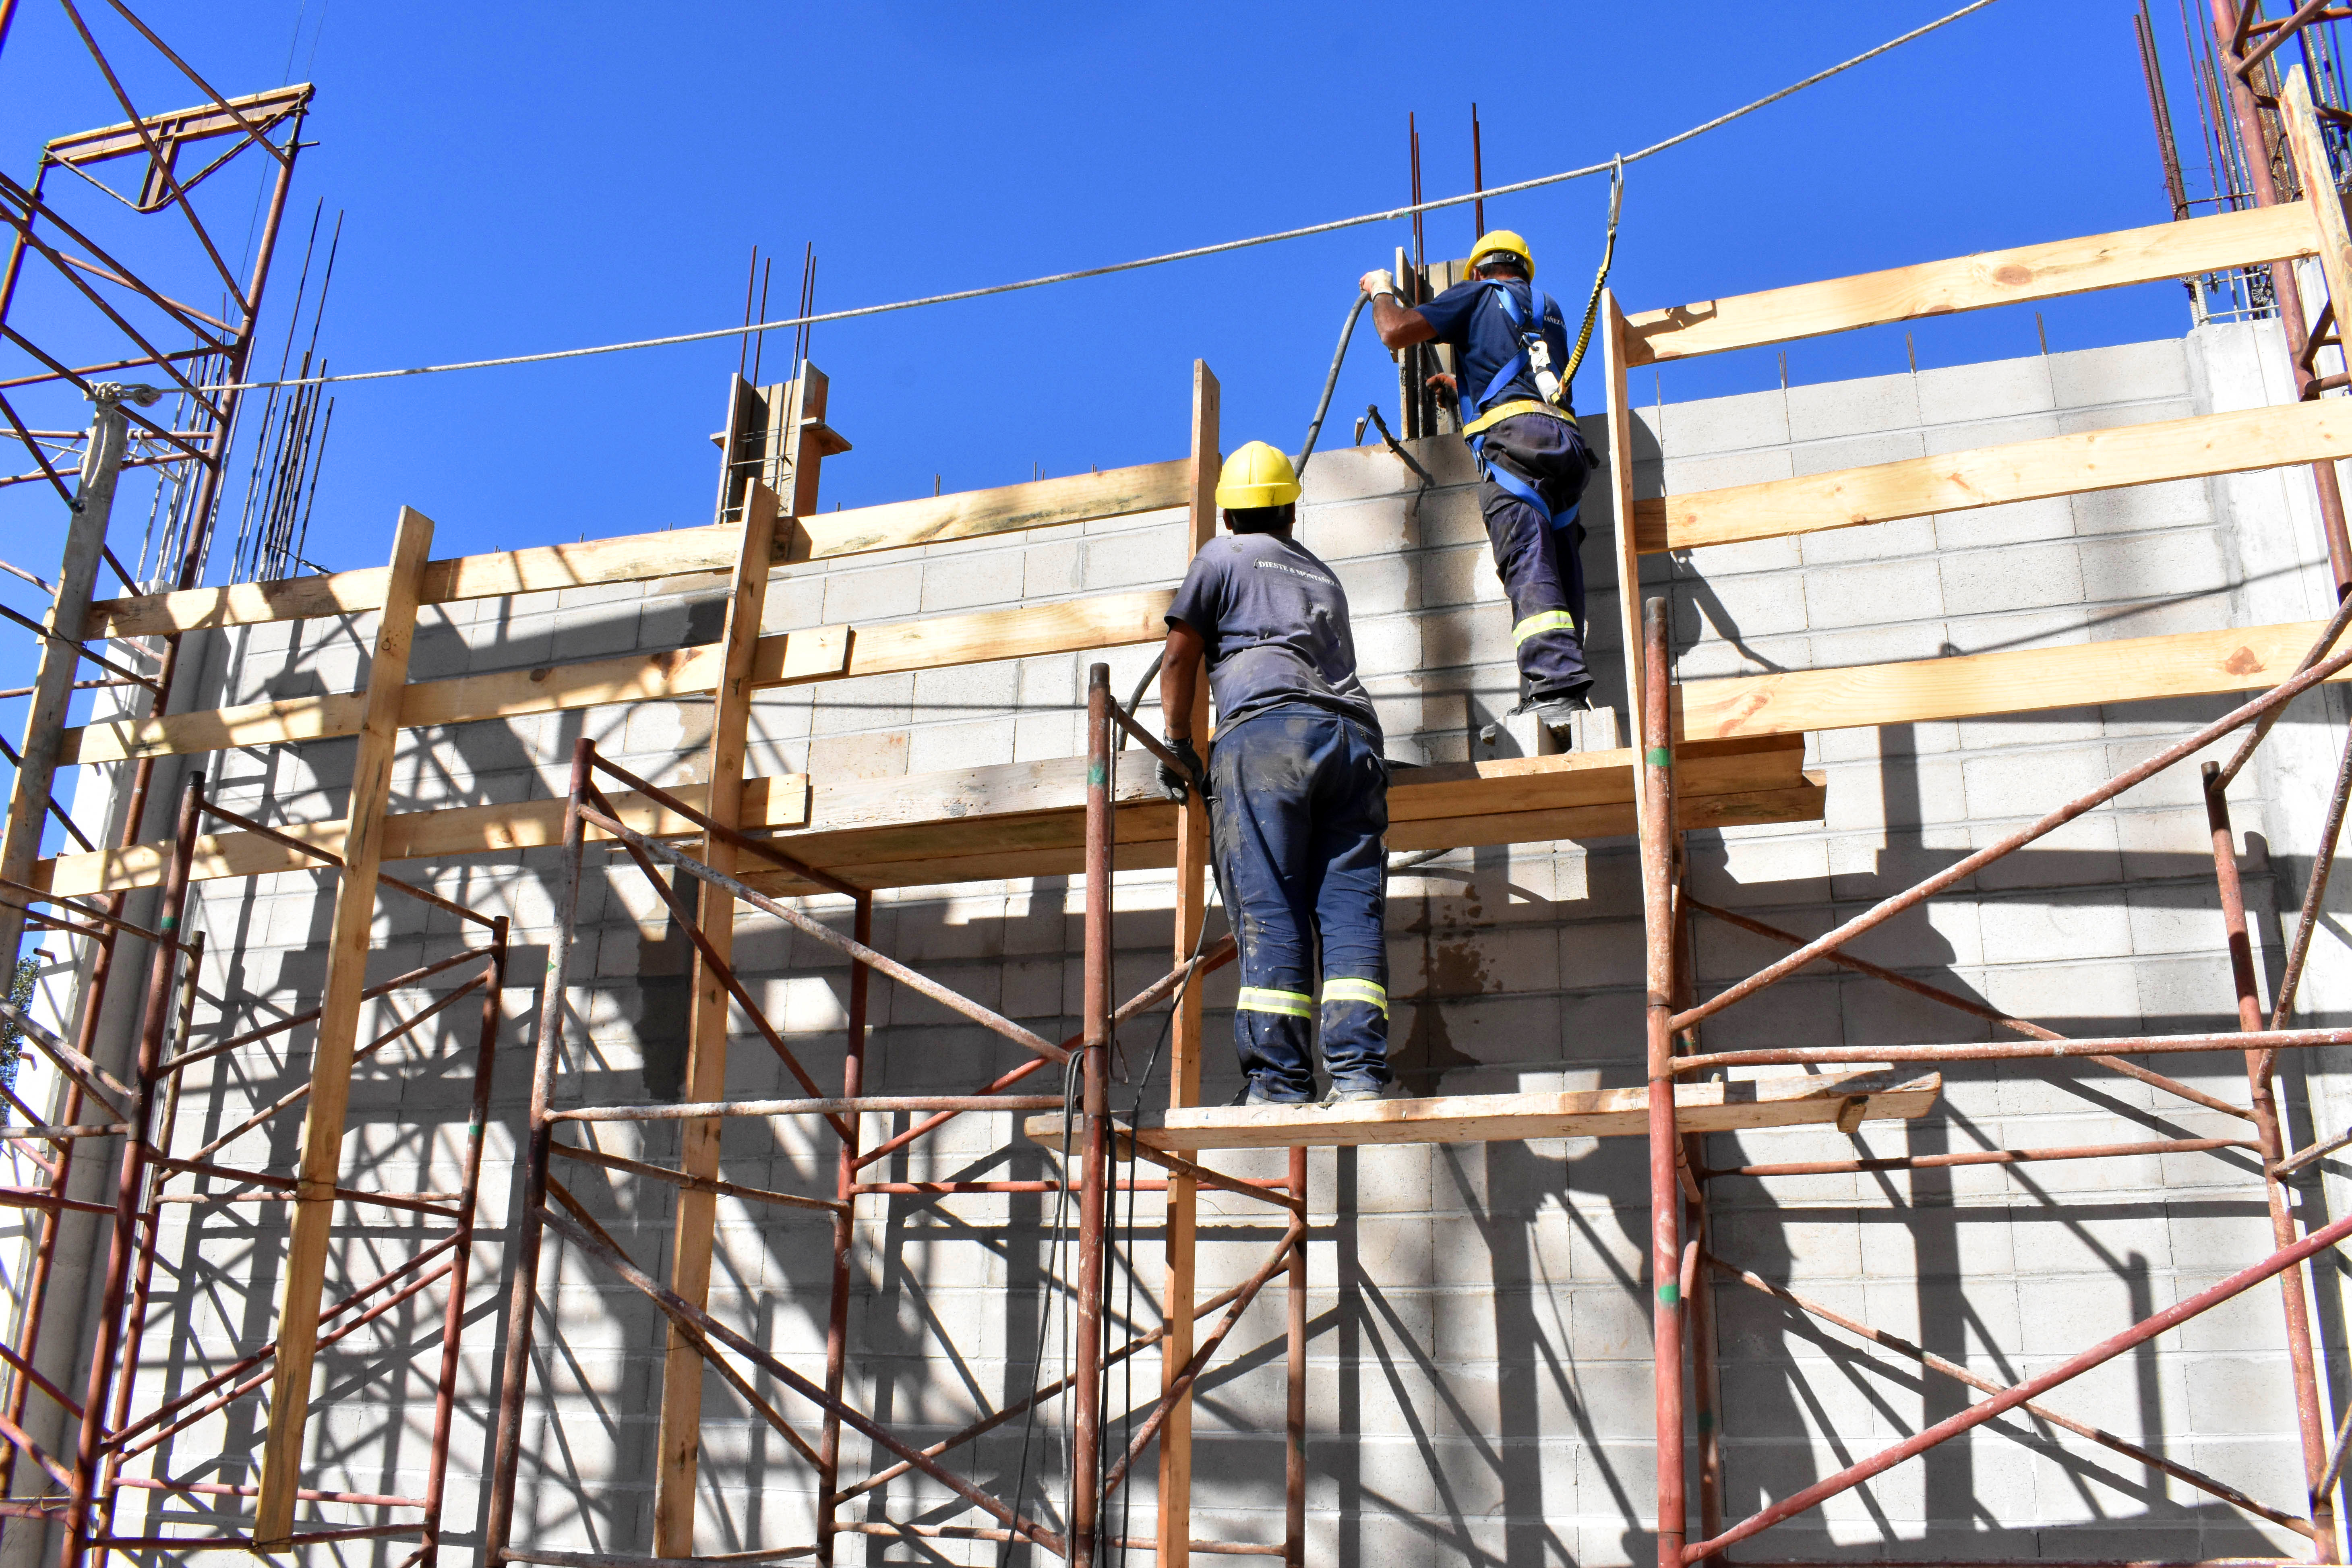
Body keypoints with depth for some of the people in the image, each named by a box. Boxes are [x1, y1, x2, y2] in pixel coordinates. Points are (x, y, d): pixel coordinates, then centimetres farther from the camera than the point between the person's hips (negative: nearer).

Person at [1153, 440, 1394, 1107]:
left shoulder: (1222, 556, 17)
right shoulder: (1323, 576, 33)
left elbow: (1180, 658, 12)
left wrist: (1178, 744, 20)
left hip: (1266, 730, -5)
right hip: (1352, 737, 5)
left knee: (1269, 911, -9)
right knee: (1351, 907, -2)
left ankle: (1280, 1077, -15)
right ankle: (1360, 1070, -12)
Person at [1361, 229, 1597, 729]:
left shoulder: (1478, 295, 16)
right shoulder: (1549, 309, 34)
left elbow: (1396, 332, 8)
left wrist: (1382, 292, 29)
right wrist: (1463, 385, 63)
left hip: (1514, 434, -6)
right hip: (1568, 440, 6)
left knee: (1529, 570, -18)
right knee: (1559, 574, 2)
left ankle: (1556, 689, -33)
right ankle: (1556, 700, -6)